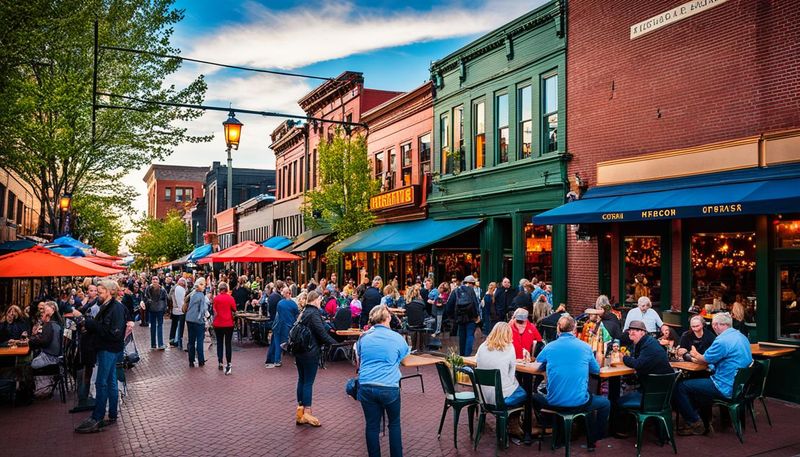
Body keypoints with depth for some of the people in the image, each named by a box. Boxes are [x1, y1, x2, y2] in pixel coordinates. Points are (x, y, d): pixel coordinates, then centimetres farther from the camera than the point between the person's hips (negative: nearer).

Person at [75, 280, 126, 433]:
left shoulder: (116, 308, -18)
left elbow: (114, 333, -25)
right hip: (106, 348, 10)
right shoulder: (107, 306, 12)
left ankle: (96, 419, 1)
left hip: (110, 349, -10)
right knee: (110, 382, 14)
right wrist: (89, 326, -1)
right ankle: (112, 416, 22)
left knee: (101, 383, -5)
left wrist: (91, 324, -20)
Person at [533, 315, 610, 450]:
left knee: (535, 397, 33)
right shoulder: (585, 347, -1)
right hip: (580, 403, -1)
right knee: (605, 403, 29)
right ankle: (593, 440, 31)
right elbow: (597, 370, 14)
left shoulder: (549, 347, 0)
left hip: (554, 403, 1)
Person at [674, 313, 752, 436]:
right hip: (739, 384, 10)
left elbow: (704, 359, -9)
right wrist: (698, 357, 13)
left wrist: (695, 354, 13)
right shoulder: (742, 337, 10)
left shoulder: (722, 341, -21)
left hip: (727, 388, -10)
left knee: (680, 387, -7)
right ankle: (704, 423, 24)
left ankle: (695, 424, 2)